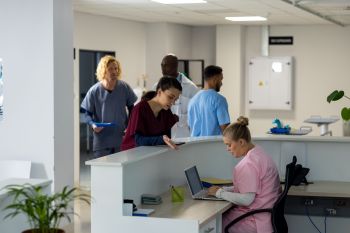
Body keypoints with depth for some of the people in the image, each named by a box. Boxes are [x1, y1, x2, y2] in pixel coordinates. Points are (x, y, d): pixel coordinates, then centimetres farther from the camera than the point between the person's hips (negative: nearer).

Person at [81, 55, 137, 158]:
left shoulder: (124, 87, -1)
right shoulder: (94, 91, -6)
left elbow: (131, 108, 12)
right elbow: (88, 114, 0)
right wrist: (93, 124, -20)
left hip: (121, 138, 2)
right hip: (102, 140, -2)